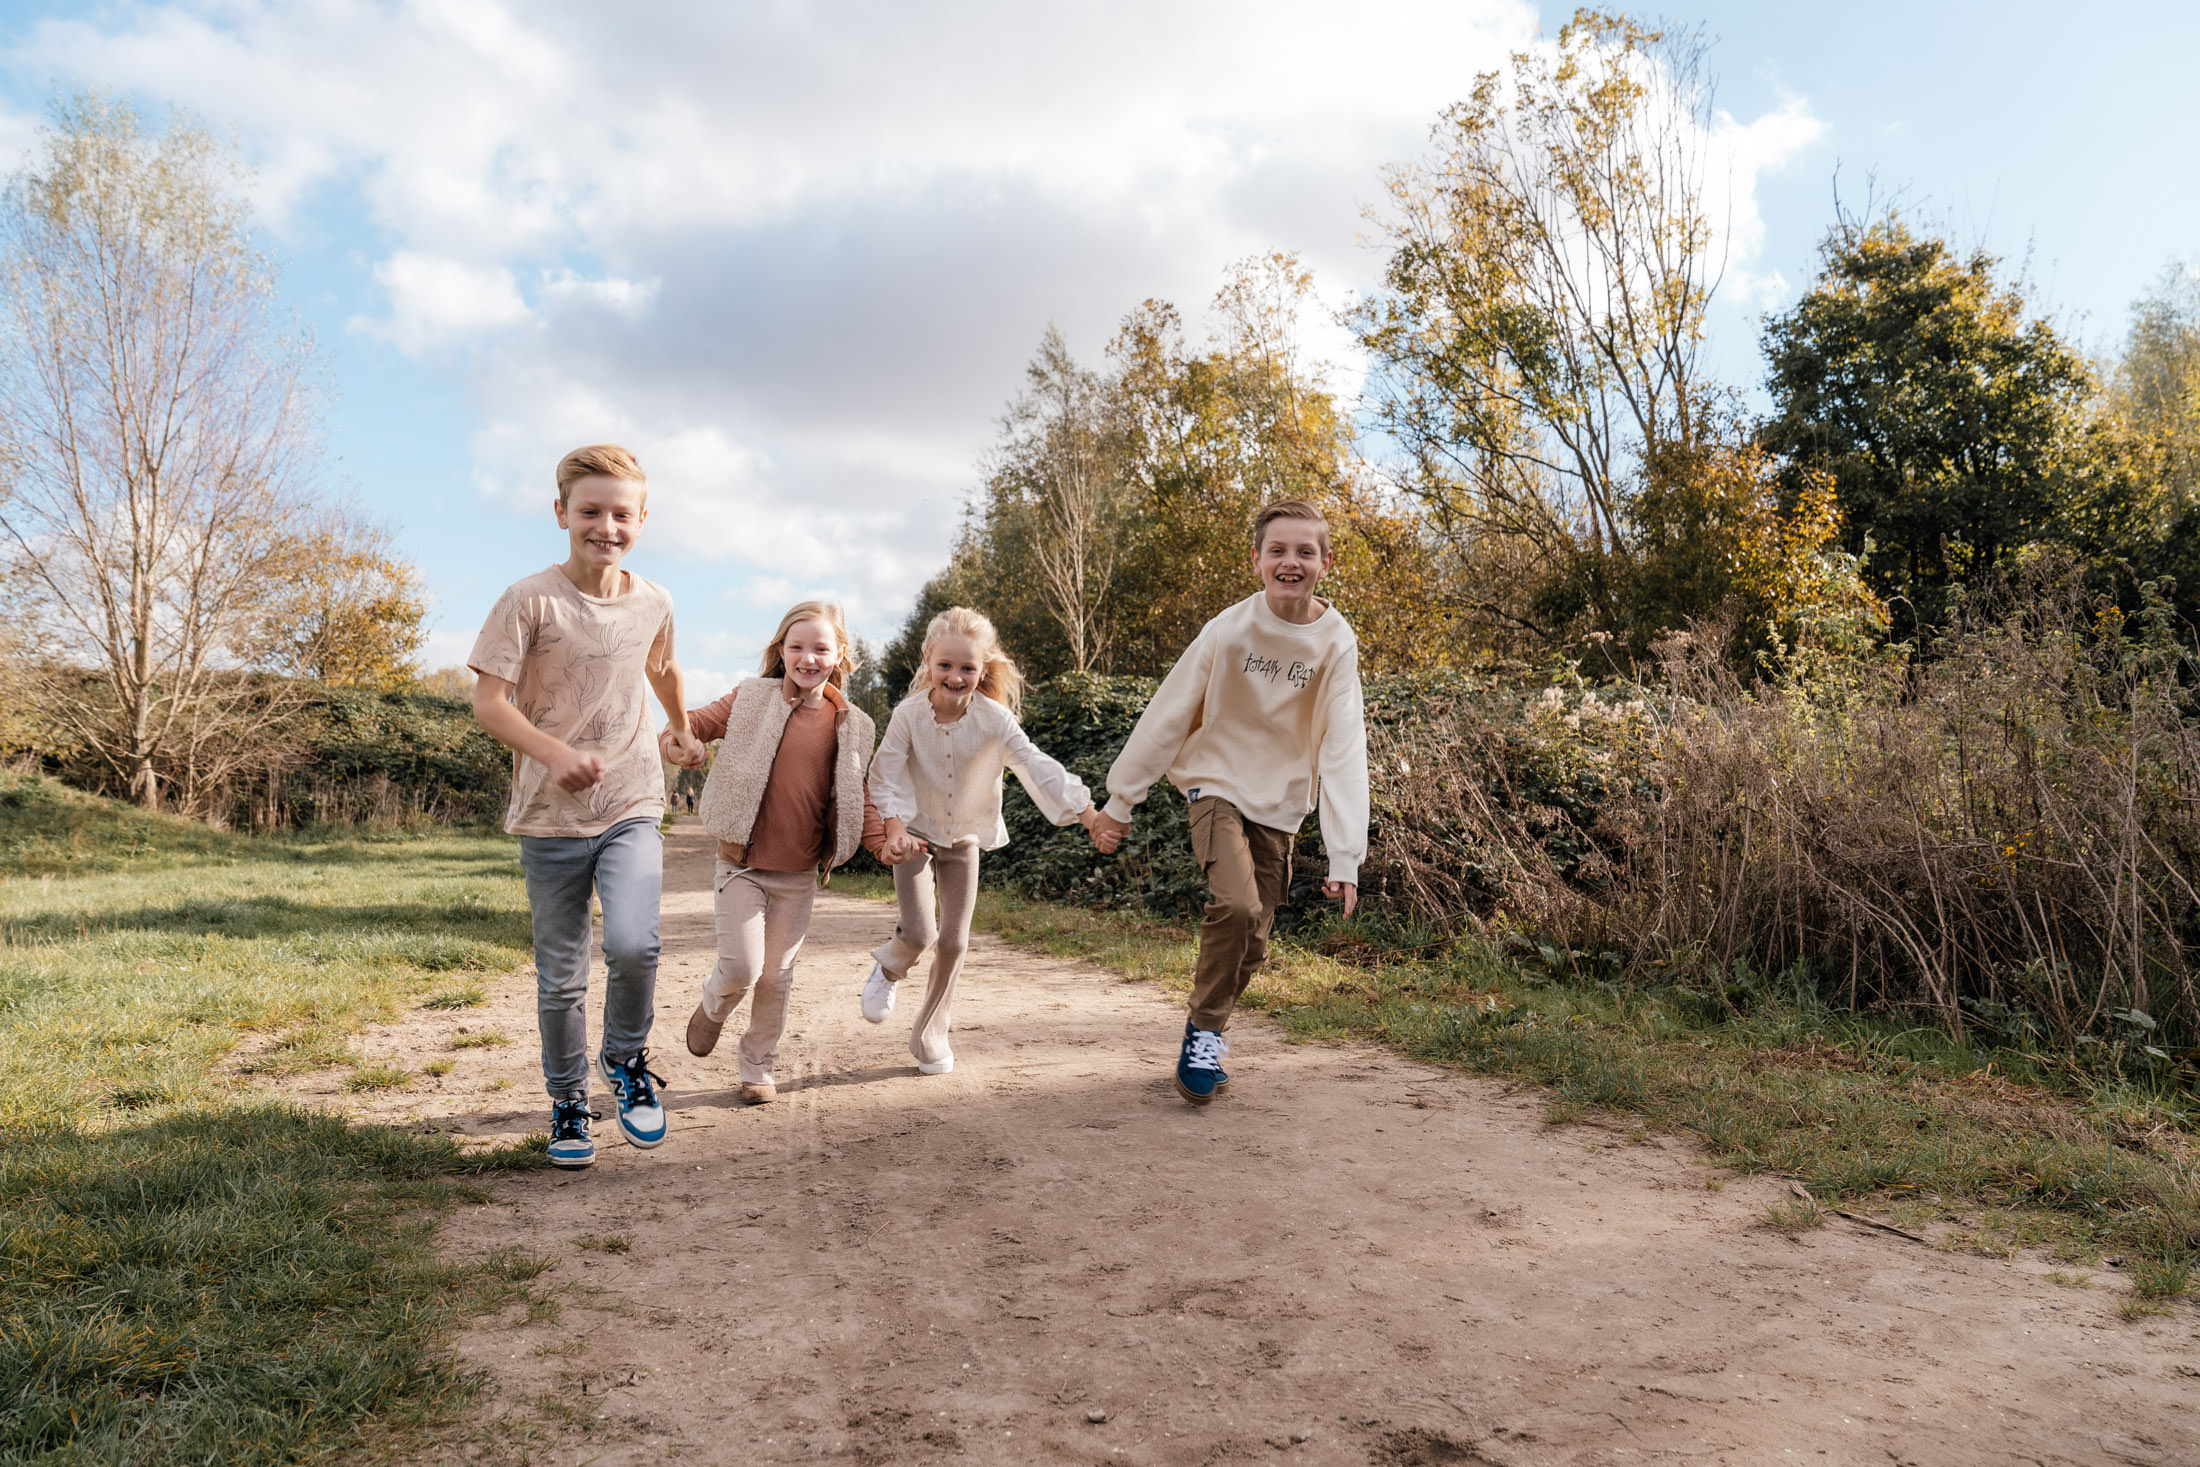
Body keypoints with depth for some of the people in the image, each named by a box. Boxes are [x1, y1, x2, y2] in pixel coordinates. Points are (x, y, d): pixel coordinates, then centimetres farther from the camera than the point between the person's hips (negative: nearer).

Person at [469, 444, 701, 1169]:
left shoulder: (653, 603, 4)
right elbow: (488, 701, -14)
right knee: (560, 977, 8)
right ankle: (568, 1100, 30)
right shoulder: (529, 601, -9)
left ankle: (627, 1056, 7)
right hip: (551, 817, -1)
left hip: (632, 808, 2)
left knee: (632, 942, -22)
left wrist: (683, 730, 39)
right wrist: (554, 753, -29)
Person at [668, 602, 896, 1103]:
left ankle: (760, 1067, 29)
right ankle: (714, 1005, 26)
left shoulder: (850, 725, 2)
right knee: (741, 968, -10)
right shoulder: (752, 699, -3)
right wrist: (676, 735, -23)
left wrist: (880, 842, -8)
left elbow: (856, 796, 7)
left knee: (776, 976, 10)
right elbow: (702, 720, 0)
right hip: (742, 864, -2)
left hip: (799, 874, 2)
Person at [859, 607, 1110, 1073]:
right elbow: (886, 776, -16)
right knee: (920, 935, -15)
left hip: (964, 839, 2)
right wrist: (895, 831, -29)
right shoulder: (908, 715, -21)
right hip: (916, 835, -2)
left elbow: (1038, 768, -20)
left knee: (954, 941, 5)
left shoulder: (995, 719, -19)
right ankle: (889, 967, 23)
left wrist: (1091, 816, -27)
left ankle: (932, 1033, 25)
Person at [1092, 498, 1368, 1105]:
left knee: (1251, 945, 6)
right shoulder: (1229, 629, -13)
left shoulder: (1335, 644, -11)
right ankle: (1203, 1029, -3)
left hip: (1280, 804, 3)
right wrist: (1120, 800, -4)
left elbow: (1343, 750, -15)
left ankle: (1205, 1037, 30)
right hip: (1218, 785, -2)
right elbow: (1167, 715, -6)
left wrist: (1345, 856, -21)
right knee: (1237, 906, -25)